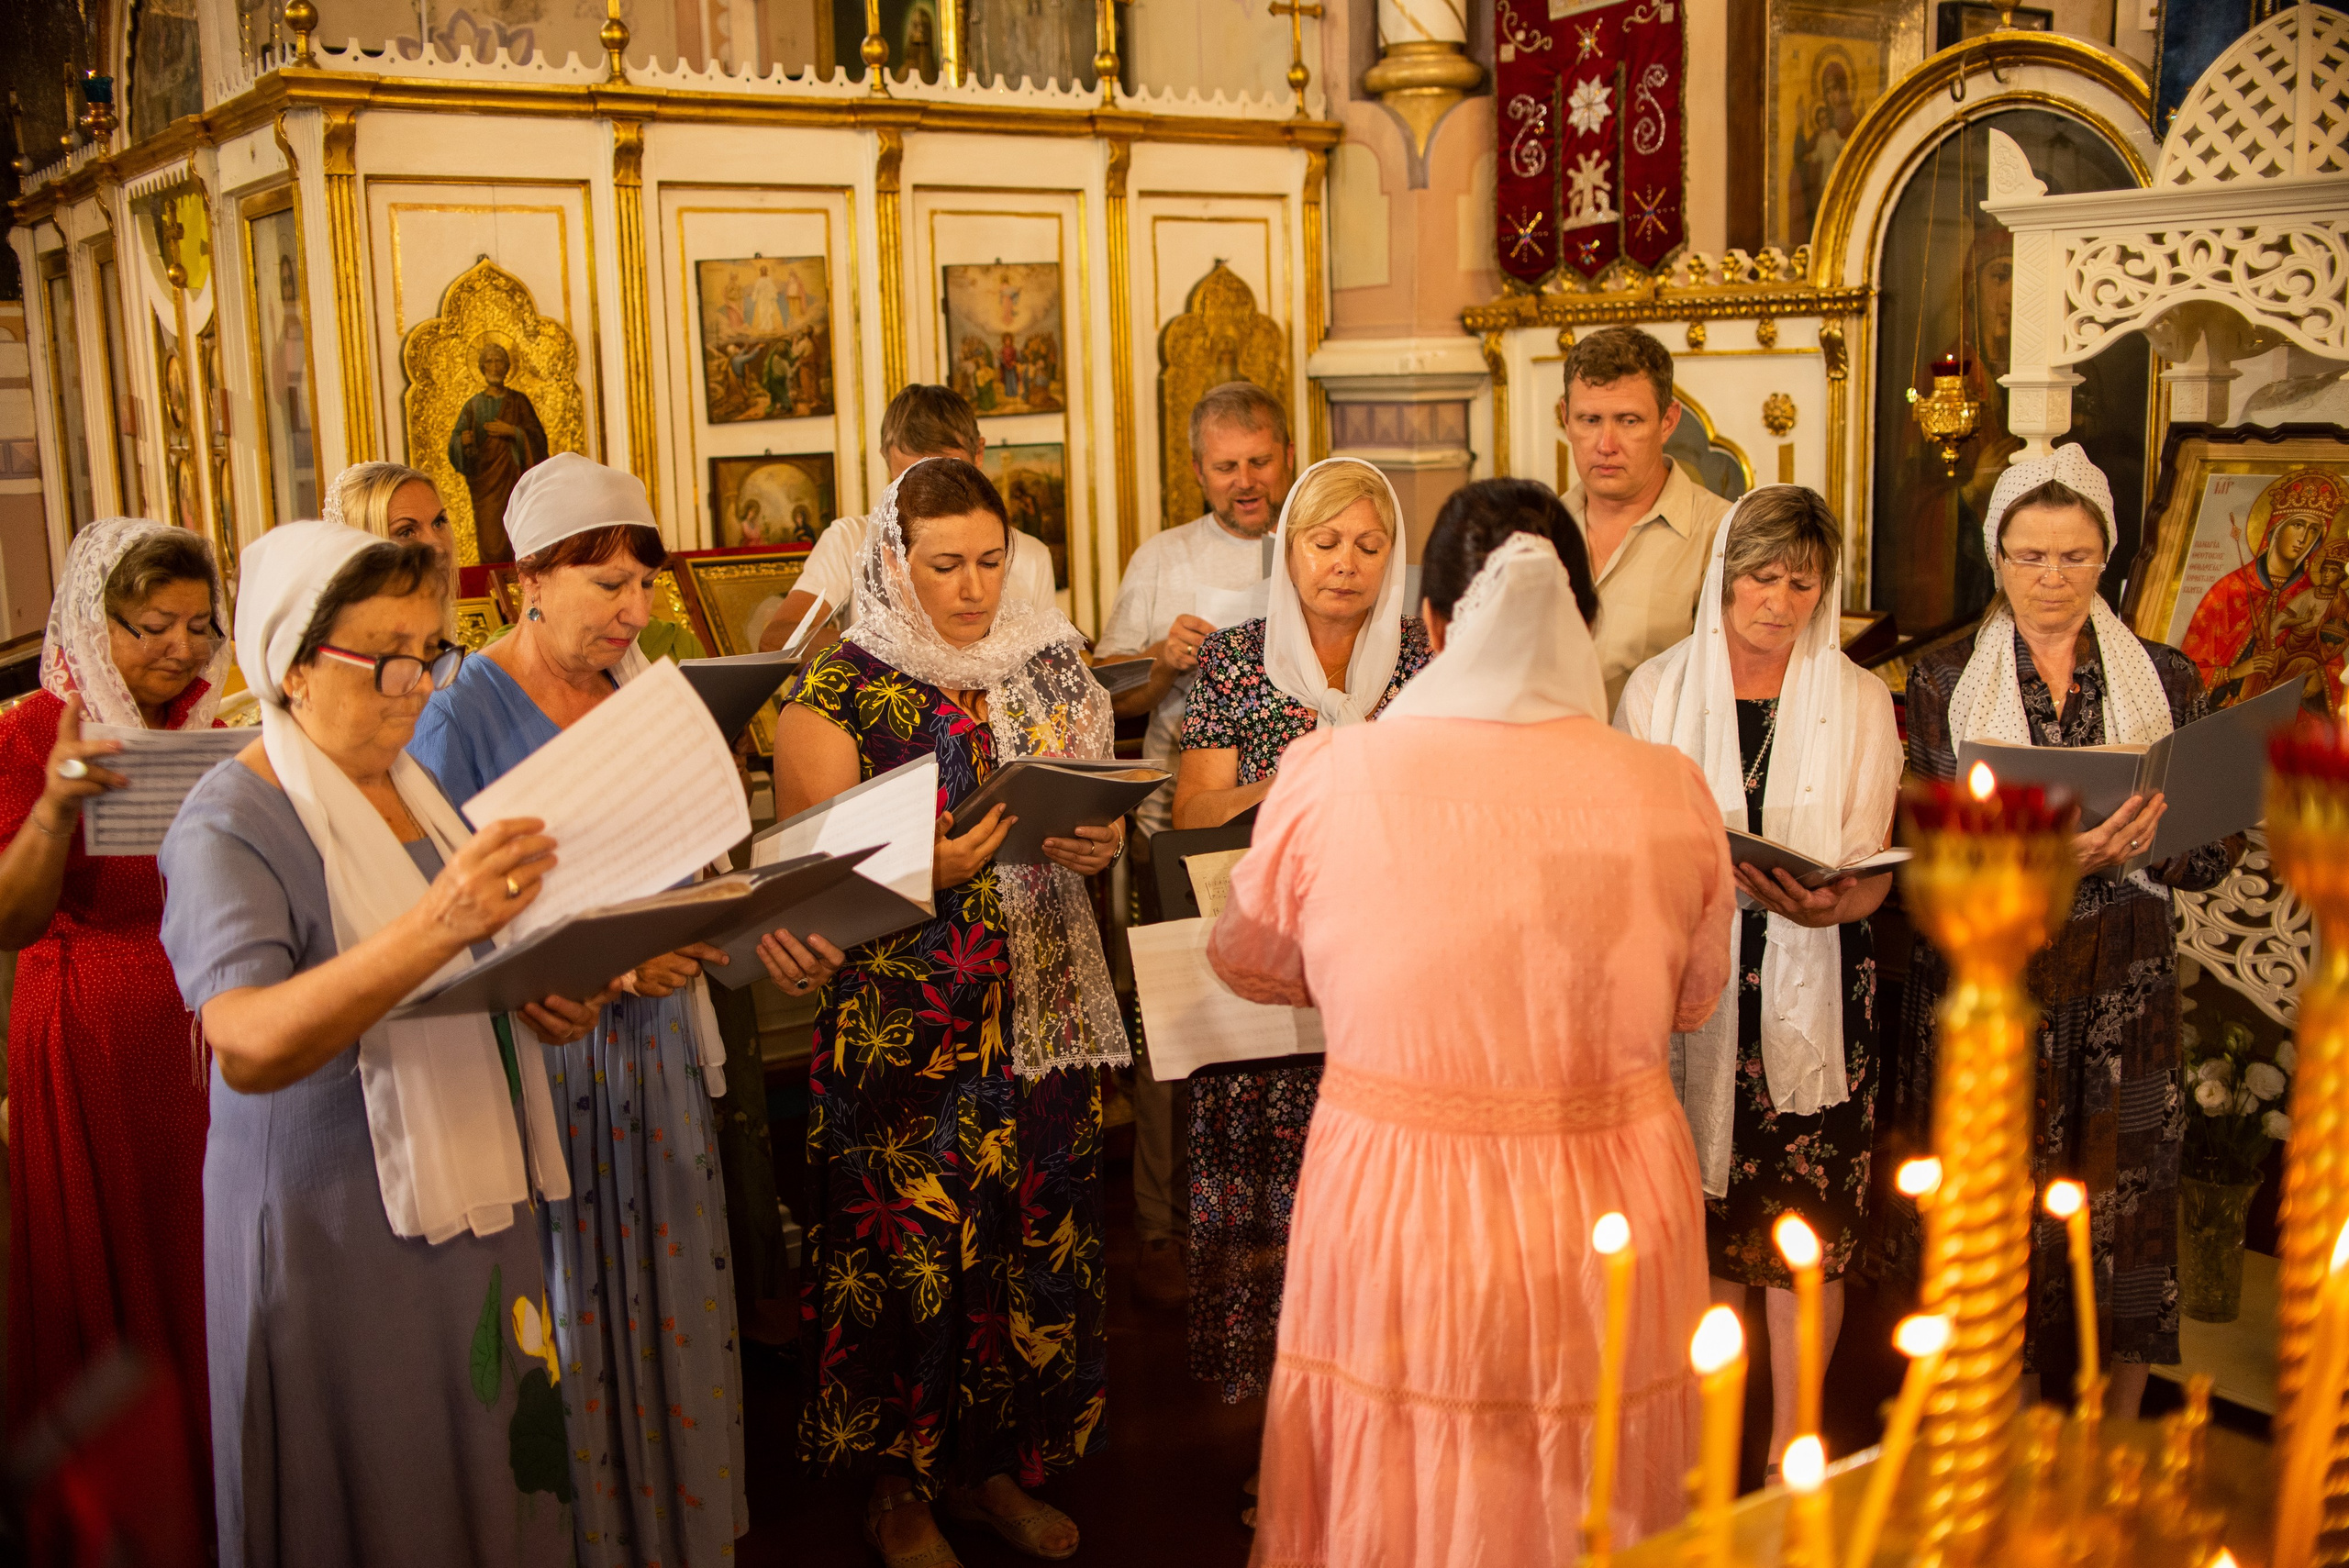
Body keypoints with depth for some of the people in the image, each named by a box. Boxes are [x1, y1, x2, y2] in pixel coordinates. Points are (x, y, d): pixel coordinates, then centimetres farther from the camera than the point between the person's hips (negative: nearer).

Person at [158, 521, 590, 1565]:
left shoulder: (411, 786, 10)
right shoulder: (231, 825, -15)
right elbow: (244, 1047, -31)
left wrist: (542, 997, 0)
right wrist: (434, 926, -44)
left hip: (469, 1198, 7)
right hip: (336, 1233, -7)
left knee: (498, 1477, 14)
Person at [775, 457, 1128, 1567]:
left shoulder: (1048, 665, 10)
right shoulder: (835, 692, -4)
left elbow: (1097, 807, 17)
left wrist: (1101, 842, -6)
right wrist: (927, 873, -25)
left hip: (1041, 1010, 4)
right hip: (903, 1026, -4)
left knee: (1034, 1232, 7)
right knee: (909, 1240, 0)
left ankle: (995, 1466, 27)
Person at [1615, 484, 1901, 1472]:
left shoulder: (1859, 702, 3)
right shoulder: (1656, 690, 5)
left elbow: (1872, 878, -1)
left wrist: (1825, 904, -23)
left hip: (1811, 986, 0)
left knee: (1804, 1222, -1)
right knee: (1703, 1216, 5)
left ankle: (1792, 1442, 13)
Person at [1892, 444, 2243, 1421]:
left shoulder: (2165, 680, 7)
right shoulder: (1944, 681, 3)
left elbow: (2215, 855, 3)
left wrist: (2140, 840, -19)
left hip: (2122, 994, 1)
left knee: (2124, 1214, 3)